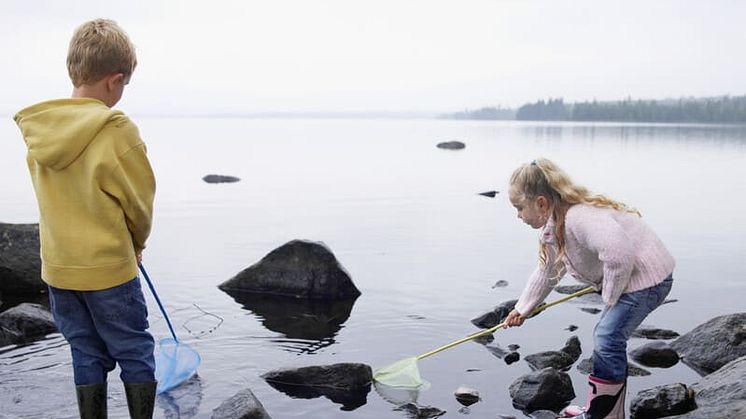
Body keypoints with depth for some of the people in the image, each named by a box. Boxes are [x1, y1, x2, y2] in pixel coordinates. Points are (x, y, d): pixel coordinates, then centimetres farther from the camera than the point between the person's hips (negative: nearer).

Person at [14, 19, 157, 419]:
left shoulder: (38, 130, -1)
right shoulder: (117, 131, -19)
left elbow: (56, 196, 8)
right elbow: (139, 204, -10)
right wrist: (137, 243, 10)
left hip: (58, 267, 6)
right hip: (109, 268, -5)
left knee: (86, 356, 17)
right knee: (135, 355, 10)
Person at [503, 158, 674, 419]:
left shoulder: (578, 218, -29)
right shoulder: (554, 226, 6)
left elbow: (619, 253, -41)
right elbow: (547, 272, 20)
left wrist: (610, 297, -24)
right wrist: (522, 309, 23)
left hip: (648, 276, -11)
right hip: (627, 279, 11)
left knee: (608, 339, -12)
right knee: (608, 338, 14)